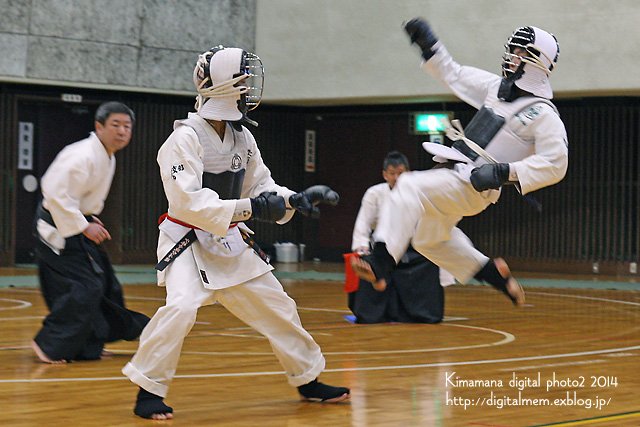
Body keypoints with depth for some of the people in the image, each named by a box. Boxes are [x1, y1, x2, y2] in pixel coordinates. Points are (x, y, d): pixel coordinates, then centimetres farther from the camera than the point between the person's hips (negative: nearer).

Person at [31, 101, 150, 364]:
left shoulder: (108, 158, 9)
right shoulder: (83, 156, -24)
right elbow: (58, 195, -29)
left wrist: (89, 219, 11)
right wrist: (84, 226, -23)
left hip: (77, 227, 10)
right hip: (59, 230, -10)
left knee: (102, 281, 17)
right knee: (85, 286, -16)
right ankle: (50, 345, -9)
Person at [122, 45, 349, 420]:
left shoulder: (243, 138, 3)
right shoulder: (185, 139, -20)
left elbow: (261, 185, 11)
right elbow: (188, 201, -29)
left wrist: (297, 199, -8)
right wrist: (249, 208, -35)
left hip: (231, 242, 7)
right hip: (189, 243, -7)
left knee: (277, 306, 12)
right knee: (182, 306, -29)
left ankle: (308, 380, 30)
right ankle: (149, 391, -16)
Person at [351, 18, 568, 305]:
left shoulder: (544, 115, -11)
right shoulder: (497, 88, 12)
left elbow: (555, 164, -18)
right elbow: (455, 75, 24)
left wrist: (503, 172, -25)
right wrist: (428, 45, 13)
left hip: (473, 186, -9)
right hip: (452, 174, 9)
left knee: (410, 187, -33)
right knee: (428, 237, 26)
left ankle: (380, 264, -46)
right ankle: (493, 272, 34)